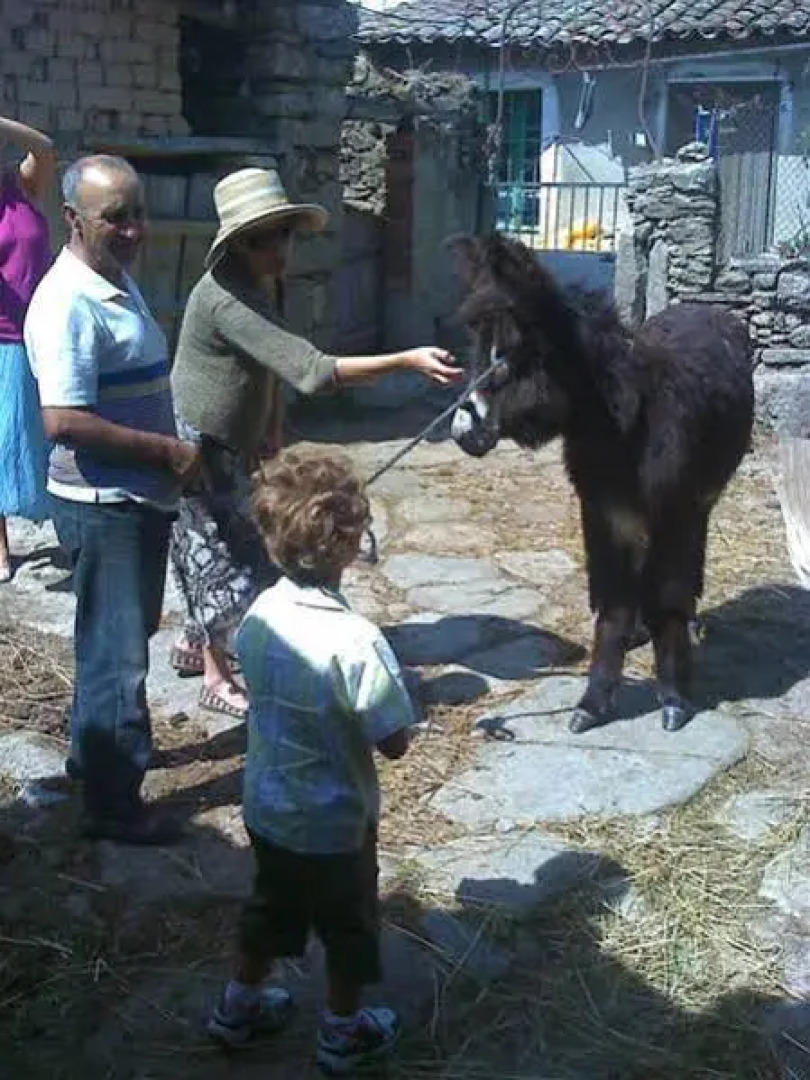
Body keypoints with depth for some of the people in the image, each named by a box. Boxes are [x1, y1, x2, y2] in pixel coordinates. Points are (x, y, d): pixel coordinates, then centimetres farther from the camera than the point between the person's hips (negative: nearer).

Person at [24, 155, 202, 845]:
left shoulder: (121, 284, 9)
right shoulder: (70, 303, -22)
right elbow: (64, 422, -28)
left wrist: (172, 455, 10)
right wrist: (166, 450, -21)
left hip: (142, 498, 10)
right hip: (104, 505, -10)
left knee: (124, 634, 23)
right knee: (117, 651, 0)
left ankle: (93, 752, 41)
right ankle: (114, 804, 13)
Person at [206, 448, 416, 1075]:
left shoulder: (257, 616, -11)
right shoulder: (355, 641, -31)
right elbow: (394, 743, -23)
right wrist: (391, 691, -5)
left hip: (266, 807, 6)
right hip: (334, 822, -6)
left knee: (272, 906, 28)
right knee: (349, 927, 19)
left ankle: (241, 1006, 46)